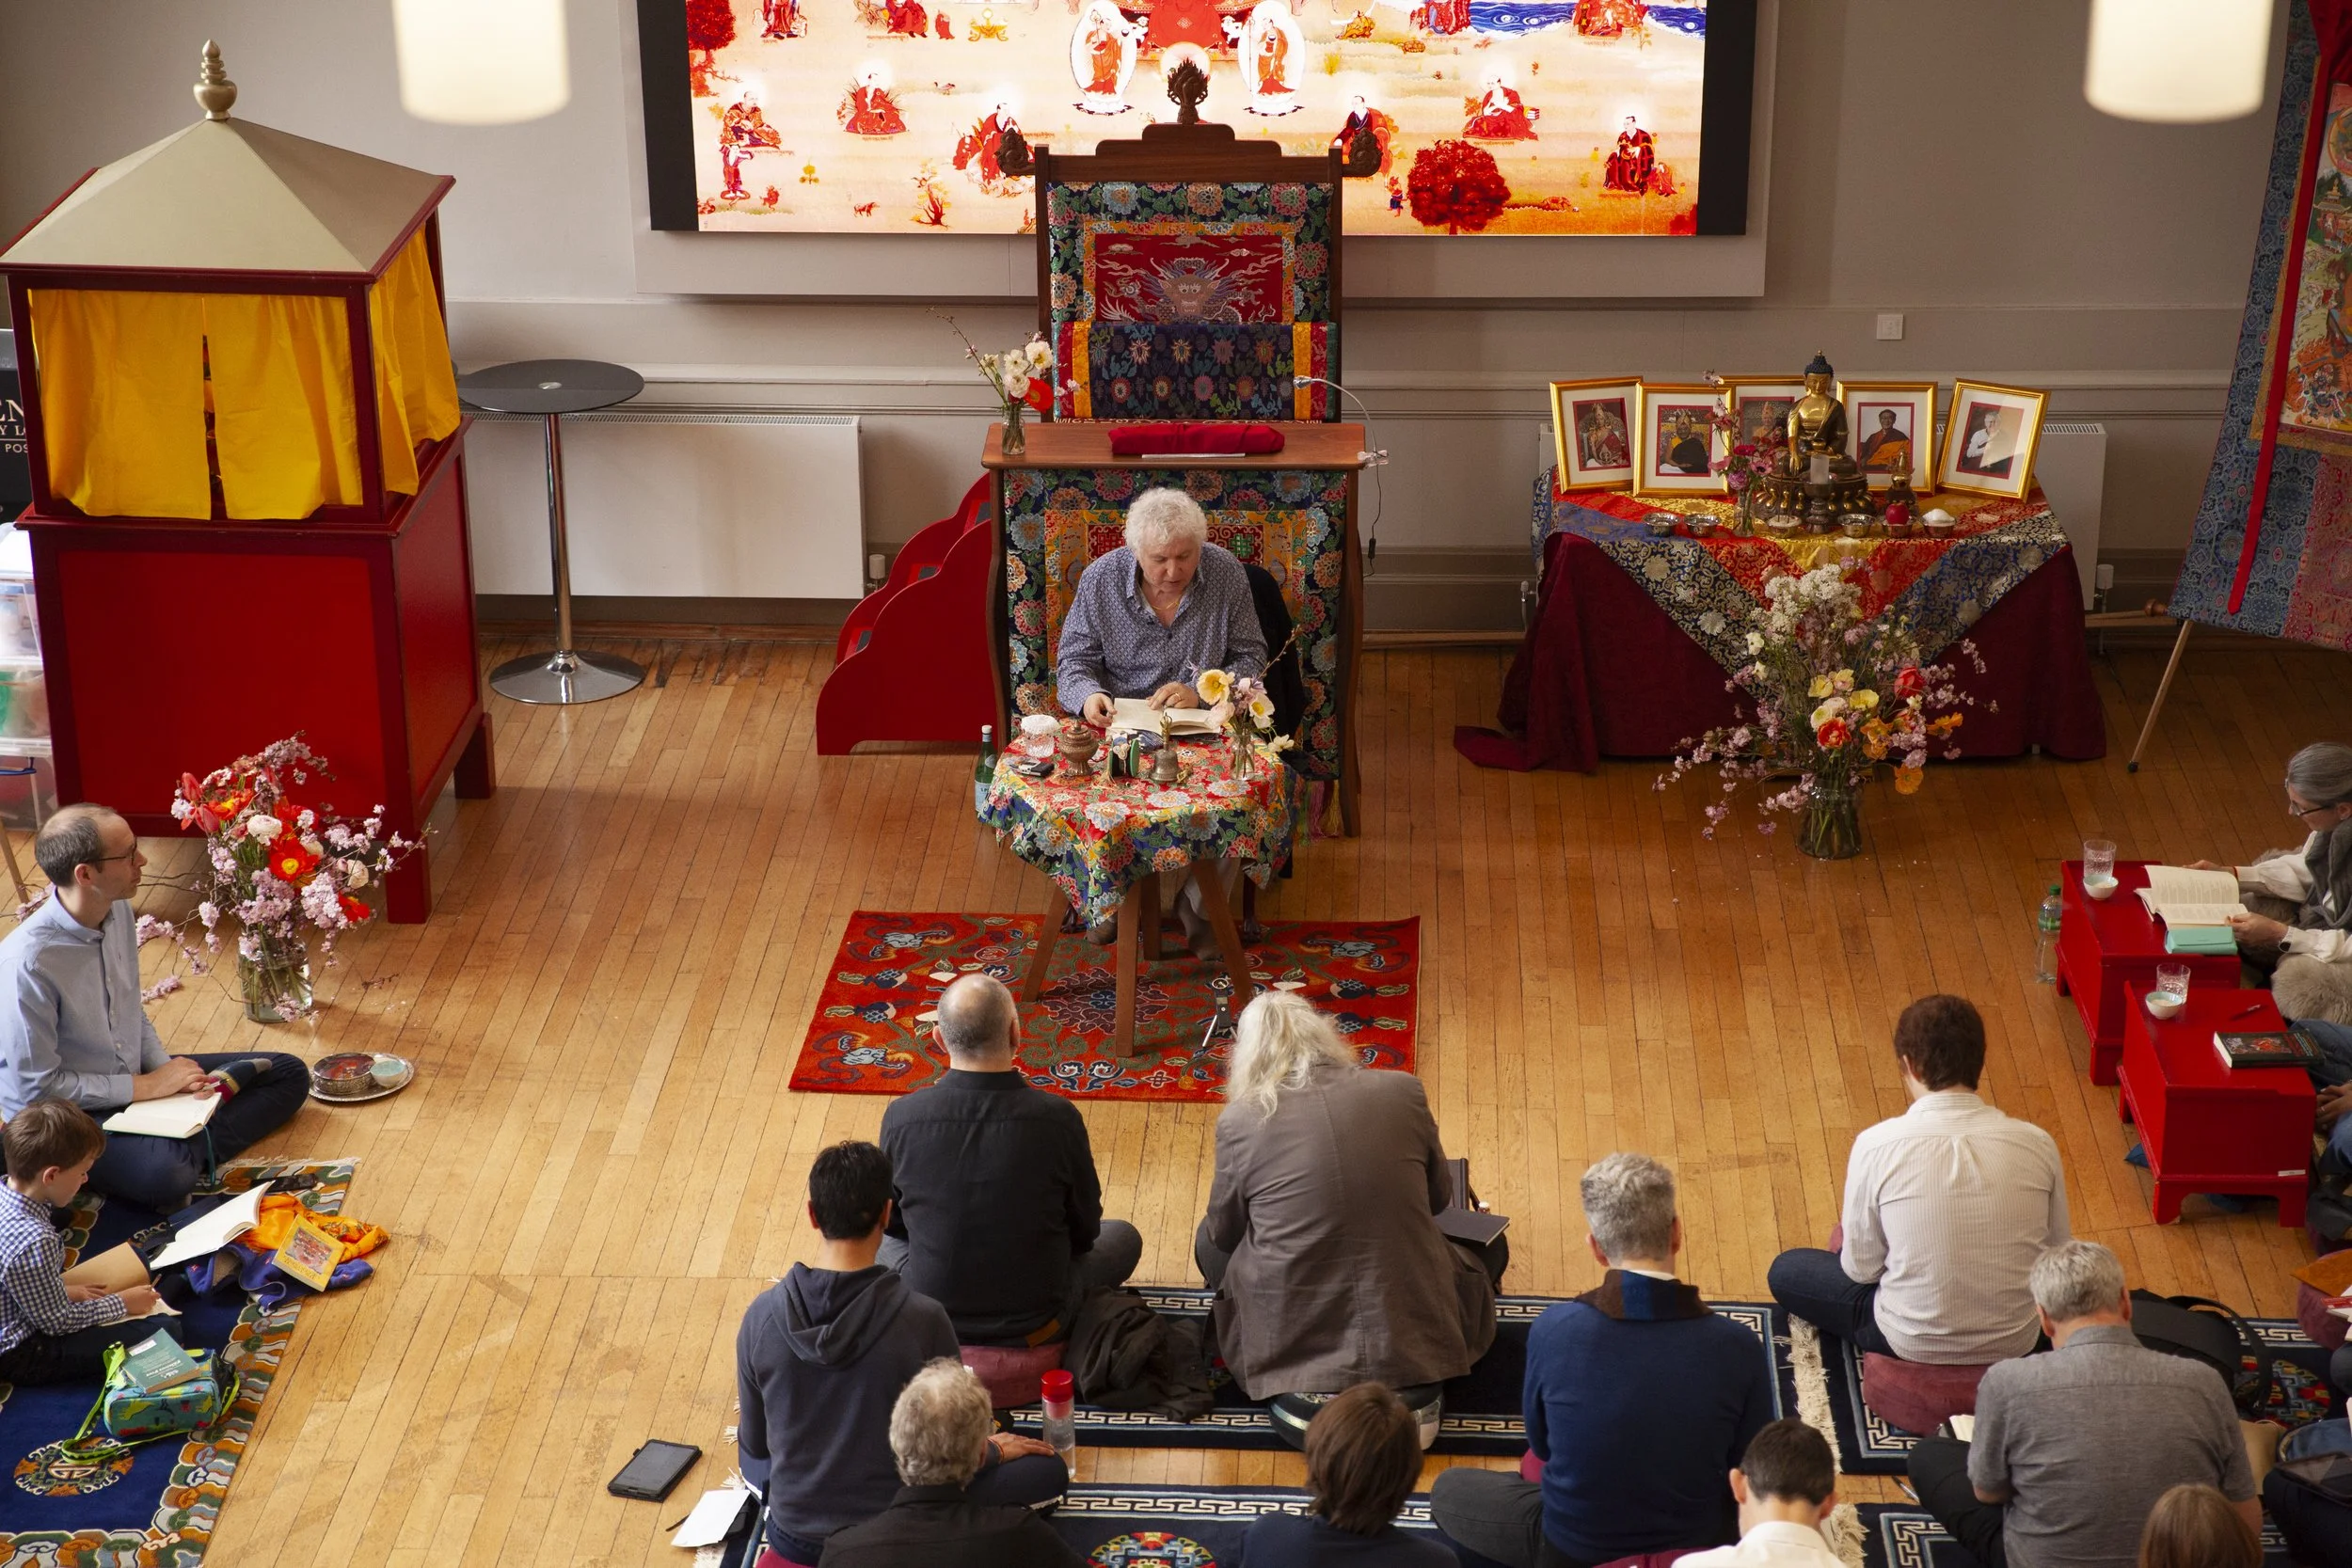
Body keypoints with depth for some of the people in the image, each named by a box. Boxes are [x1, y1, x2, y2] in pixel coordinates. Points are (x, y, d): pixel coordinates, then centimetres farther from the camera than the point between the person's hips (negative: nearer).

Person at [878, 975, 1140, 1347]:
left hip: (930, 1327, 2)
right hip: (1035, 1330, -1)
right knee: (1123, 1237, 26)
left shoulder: (901, 1118, -16)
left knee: (883, 1239, 34)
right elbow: (1084, 1232, -4)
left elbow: (890, 1220, 3)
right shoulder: (1057, 1118, -20)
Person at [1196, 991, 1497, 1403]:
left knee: (1210, 1241, 28)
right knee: (1488, 1244, 31)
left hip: (1292, 1350, -2)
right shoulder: (1402, 1092, -5)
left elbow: (1224, 1231, 8)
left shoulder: (1239, 1122, -9)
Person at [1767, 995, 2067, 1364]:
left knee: (1785, 1270, 20)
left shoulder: (1878, 1146, -21)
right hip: (2017, 1342, 4)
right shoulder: (2036, 1144, -14)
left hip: (1913, 1344, -4)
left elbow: (1861, 1268, -10)